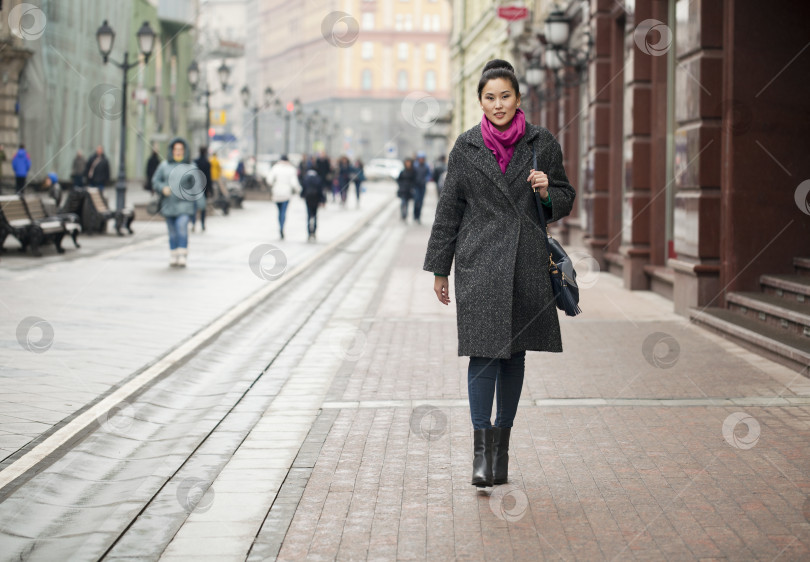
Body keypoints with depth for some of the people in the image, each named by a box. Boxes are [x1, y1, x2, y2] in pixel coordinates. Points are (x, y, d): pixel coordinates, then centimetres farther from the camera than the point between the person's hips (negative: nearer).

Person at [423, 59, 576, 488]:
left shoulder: (542, 143, 4)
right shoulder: (466, 147, 3)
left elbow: (565, 198, 13)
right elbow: (449, 208, 7)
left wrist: (546, 193, -11)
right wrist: (439, 268, 7)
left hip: (527, 260, 2)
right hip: (479, 262, -1)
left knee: (514, 353, 7)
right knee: (484, 350, -10)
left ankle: (502, 443, 18)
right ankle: (481, 449, -6)